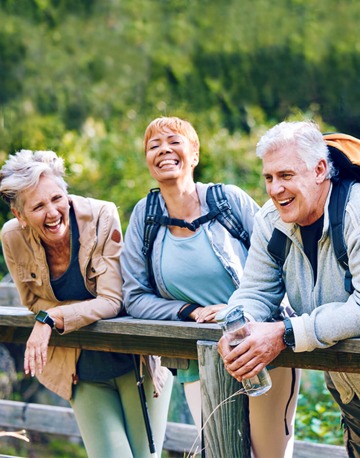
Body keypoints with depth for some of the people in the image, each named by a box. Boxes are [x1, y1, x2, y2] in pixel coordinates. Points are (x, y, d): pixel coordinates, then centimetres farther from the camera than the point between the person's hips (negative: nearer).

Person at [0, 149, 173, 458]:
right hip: (84, 374, 2)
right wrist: (91, 310, -15)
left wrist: (52, 318, -34)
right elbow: (33, 300, 1)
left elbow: (112, 301, -21)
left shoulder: (102, 217, -20)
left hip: (138, 361, -1)